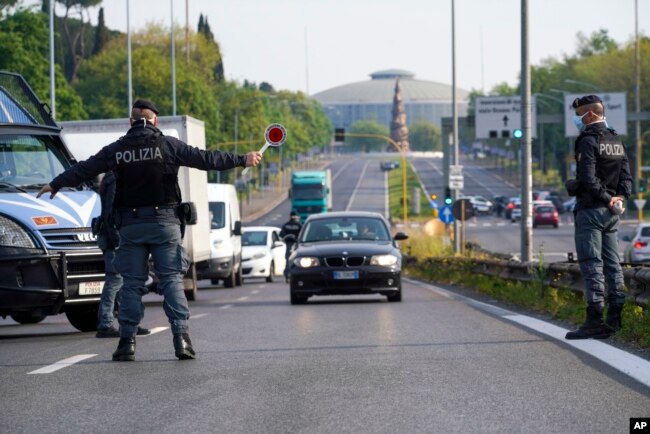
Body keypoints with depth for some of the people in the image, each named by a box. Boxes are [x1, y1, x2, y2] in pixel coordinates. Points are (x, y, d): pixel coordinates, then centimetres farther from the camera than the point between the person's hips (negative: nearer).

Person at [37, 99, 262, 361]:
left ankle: (127, 341, 4)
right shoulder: (167, 145, -1)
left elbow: (83, 170, 17)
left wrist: (55, 184, 32)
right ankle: (181, 337, -11)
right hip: (164, 221, -2)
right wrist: (242, 160, 5)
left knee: (132, 283, 7)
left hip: (130, 226, 2)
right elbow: (206, 160, -2)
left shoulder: (116, 150, 6)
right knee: (172, 279, 0)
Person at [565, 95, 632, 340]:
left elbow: (588, 179, -21)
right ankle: (615, 317, 10)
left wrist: (606, 199, -12)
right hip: (612, 213, 8)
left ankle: (595, 320, -12)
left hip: (590, 209, -8)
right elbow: (627, 177, 11)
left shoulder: (588, 141, -11)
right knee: (611, 262, 10)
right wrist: (619, 198, -2)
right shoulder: (616, 141, 15)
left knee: (591, 264, -8)